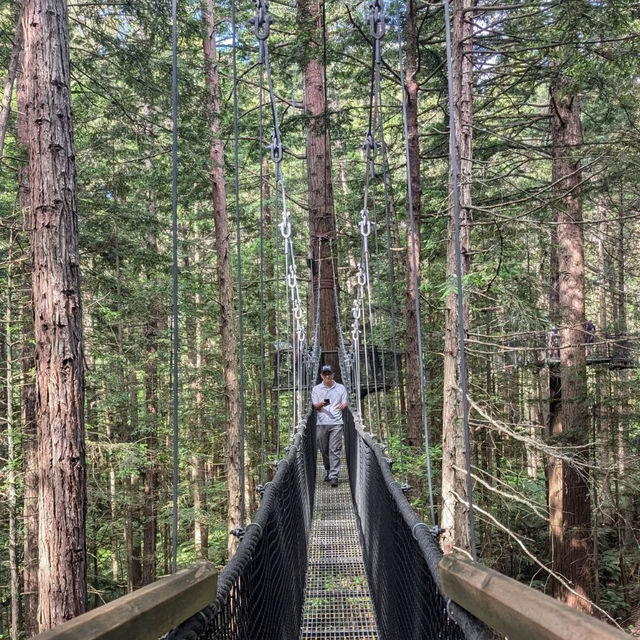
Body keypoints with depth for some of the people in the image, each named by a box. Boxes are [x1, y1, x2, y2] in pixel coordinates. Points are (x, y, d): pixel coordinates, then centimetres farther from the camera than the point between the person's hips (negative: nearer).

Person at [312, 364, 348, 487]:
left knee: (334, 450, -9)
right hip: (321, 423, 2)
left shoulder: (341, 388, 10)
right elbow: (314, 406, 5)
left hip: (336, 423, -2)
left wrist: (343, 405, -13)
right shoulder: (316, 389, 10)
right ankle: (328, 470, 27)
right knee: (323, 449, 7)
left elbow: (345, 403, 12)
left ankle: (334, 476, -10)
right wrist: (321, 404, -18)